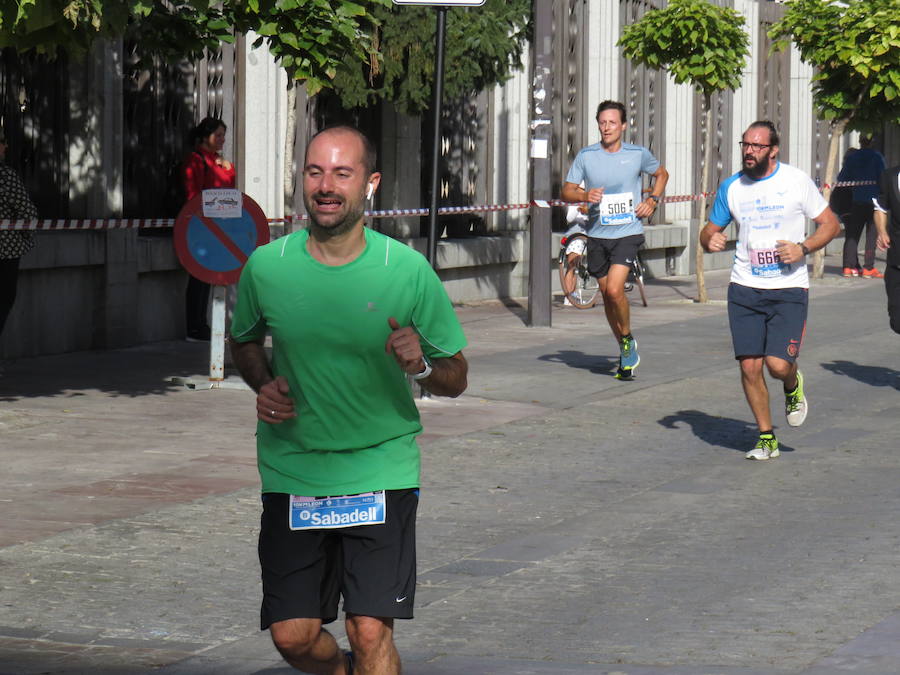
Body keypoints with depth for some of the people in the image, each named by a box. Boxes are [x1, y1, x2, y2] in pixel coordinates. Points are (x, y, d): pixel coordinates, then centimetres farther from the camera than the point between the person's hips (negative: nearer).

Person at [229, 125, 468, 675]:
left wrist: (420, 365, -21)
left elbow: (456, 378, 1)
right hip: (292, 474, 2)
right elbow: (245, 339, 18)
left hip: (382, 471, -2)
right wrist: (263, 384, -2)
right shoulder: (267, 266, -3)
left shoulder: (407, 271, -8)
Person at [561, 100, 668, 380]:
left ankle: (628, 340, 4)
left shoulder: (638, 154, 0)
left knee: (614, 289, -20)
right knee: (607, 295, 10)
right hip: (597, 233, 3)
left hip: (627, 233, -3)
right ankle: (626, 353, 26)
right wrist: (584, 195, -18)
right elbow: (566, 190, 3)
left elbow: (661, 174, 19)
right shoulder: (586, 156, 1)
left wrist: (652, 200, 3)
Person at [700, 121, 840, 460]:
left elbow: (830, 223, 3)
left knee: (778, 364, -15)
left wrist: (803, 248, -14)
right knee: (749, 366, -3)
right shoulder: (731, 187, 5)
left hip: (789, 289, -3)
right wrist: (710, 239, -7)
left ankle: (793, 386, 23)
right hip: (745, 289, 3)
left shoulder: (796, 181, -4)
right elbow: (710, 230, 17)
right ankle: (766, 438, 15)